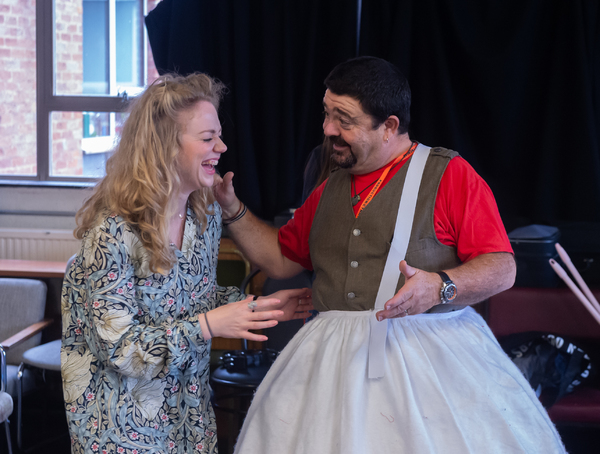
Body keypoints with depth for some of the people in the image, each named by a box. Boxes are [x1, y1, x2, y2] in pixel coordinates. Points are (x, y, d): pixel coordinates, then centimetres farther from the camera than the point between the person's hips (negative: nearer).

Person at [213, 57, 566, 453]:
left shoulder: (449, 174, -3)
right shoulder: (330, 190, 16)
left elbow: (502, 269, -9)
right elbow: (281, 259, 25)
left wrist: (441, 287, -25)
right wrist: (232, 208, 16)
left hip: (429, 352, -5)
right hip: (337, 358, 5)